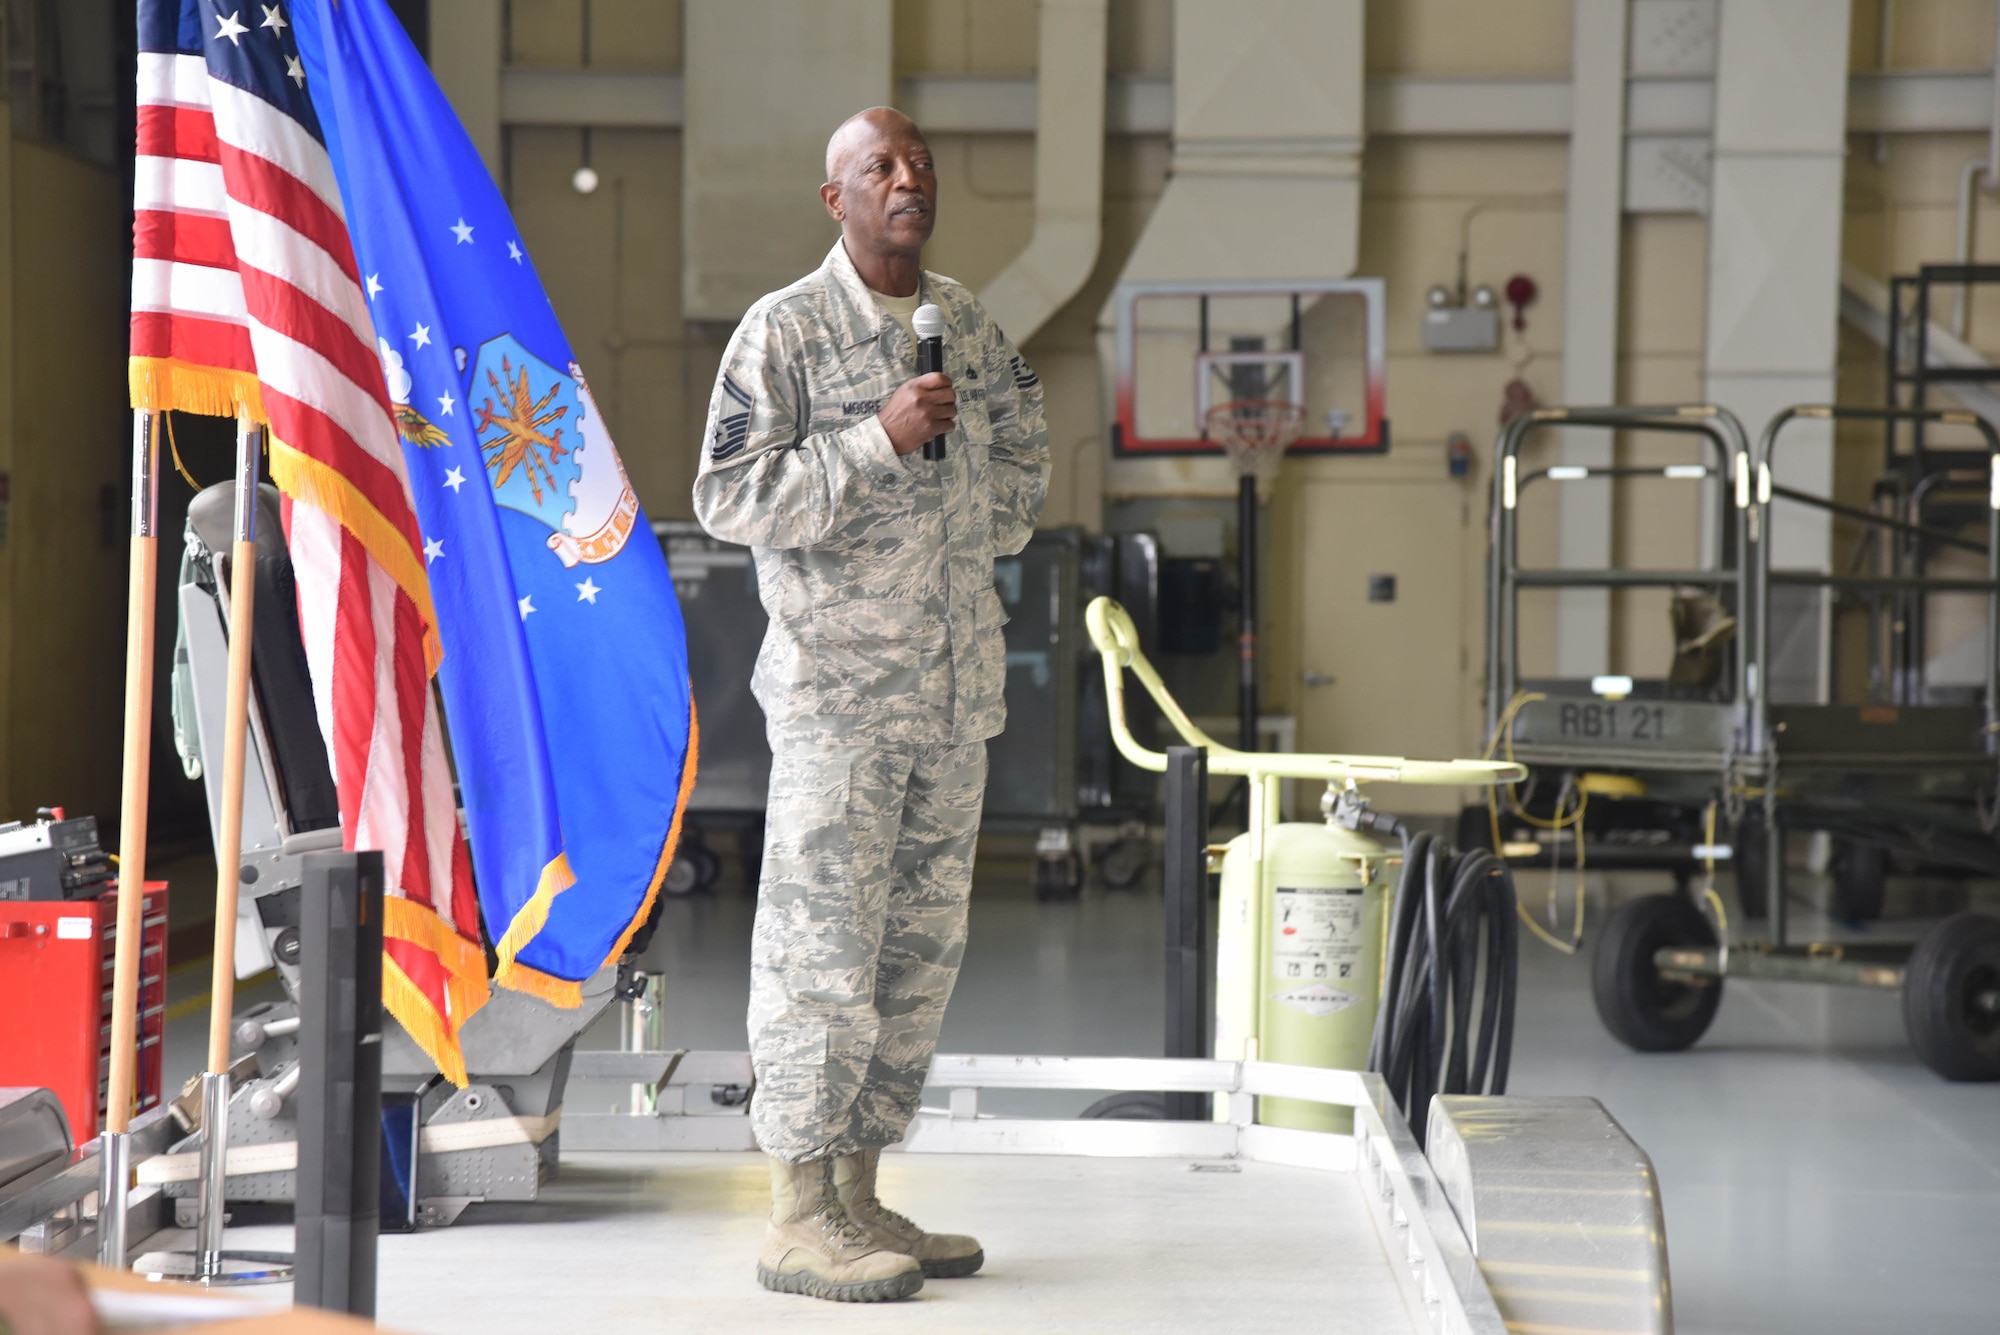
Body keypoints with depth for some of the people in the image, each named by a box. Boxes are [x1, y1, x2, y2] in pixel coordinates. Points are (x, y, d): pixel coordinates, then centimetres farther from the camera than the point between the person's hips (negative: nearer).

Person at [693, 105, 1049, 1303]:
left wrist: (975, 535, 10)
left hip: (957, 686, 7)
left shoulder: (971, 322, 14)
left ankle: (861, 1190, 19)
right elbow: (730, 496, -13)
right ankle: (800, 1214, -1)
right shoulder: (785, 329, -6)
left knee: (923, 946, 10)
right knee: (825, 945, -7)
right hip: (838, 685, -7)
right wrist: (879, 442, -19)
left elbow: (1025, 459, 26)